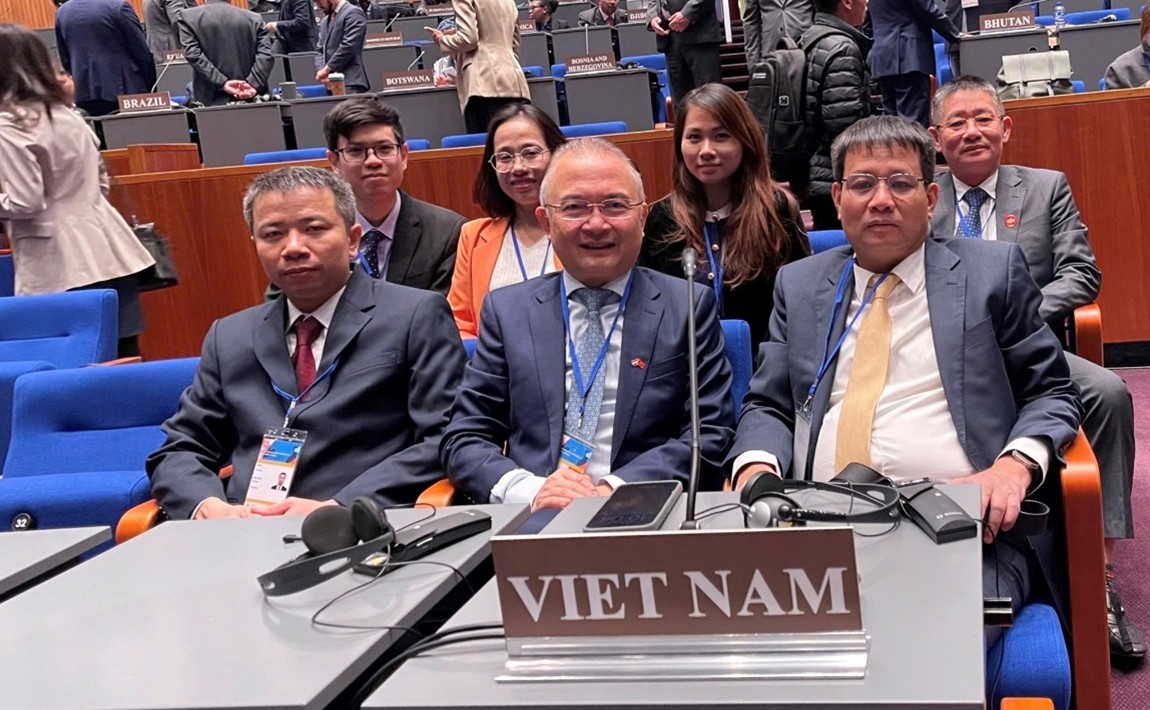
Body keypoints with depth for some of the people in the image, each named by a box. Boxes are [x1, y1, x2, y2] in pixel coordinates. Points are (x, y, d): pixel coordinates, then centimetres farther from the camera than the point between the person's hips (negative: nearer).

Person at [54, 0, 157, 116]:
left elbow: (65, 59, 14)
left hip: (85, 95, 5)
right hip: (126, 92, -5)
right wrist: (151, 89, 4)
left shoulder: (62, 12, 9)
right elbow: (142, 54, -7)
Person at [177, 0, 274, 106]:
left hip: (212, 101, -2)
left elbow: (193, 54, -6)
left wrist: (222, 83, -12)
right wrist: (253, 83, -13)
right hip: (250, 99, 2)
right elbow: (265, 54, -4)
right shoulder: (254, 19, 9)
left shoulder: (188, 17, 6)